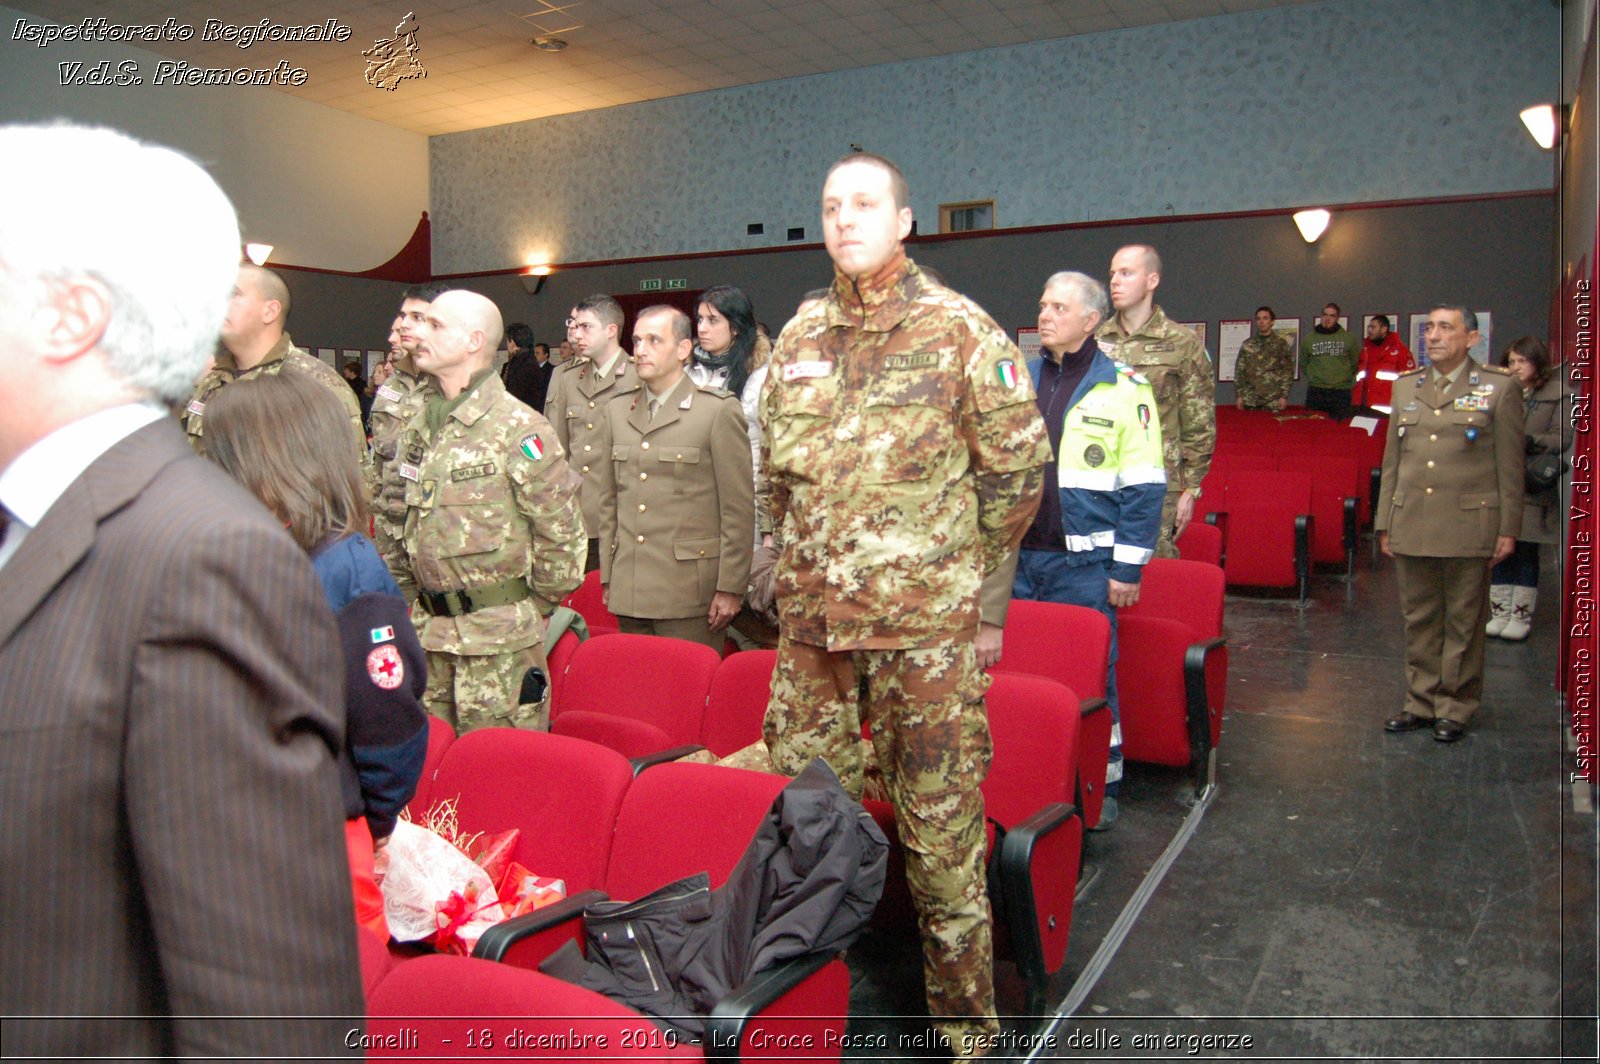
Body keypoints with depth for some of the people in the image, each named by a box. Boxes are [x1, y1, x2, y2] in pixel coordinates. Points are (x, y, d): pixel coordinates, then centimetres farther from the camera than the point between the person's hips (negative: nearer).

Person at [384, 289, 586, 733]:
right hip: (428, 633, 7)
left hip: (500, 641, -7)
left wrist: (532, 609, -3)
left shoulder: (519, 429, -12)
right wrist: (412, 598, 17)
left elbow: (562, 533, -10)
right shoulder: (416, 429, 10)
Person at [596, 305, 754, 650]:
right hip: (629, 594, 5)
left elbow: (739, 508, -6)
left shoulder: (719, 410, -5)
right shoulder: (617, 410, 13)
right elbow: (608, 501, 16)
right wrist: (607, 577, 13)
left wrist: (730, 588, -9)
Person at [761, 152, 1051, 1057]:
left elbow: (1018, 469, -3)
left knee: (942, 828, 3)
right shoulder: (800, 337, 10)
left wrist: (983, 598, -2)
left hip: (927, 625, -5)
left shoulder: (961, 330, -4)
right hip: (811, 620, 5)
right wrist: (796, 575, 16)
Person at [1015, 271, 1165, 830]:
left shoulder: (1124, 388, -3)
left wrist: (1128, 568, -9)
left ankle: (1101, 788, 22)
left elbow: (1144, 488, -5)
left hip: (1082, 562, -4)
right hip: (1014, 555, 4)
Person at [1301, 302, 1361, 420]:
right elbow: (1303, 363, 18)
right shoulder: (1308, 339, 6)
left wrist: (1346, 378, 9)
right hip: (1315, 392, 1)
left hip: (1341, 392, -1)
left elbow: (1355, 362, 12)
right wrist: (1313, 377, 10)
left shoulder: (1349, 338, 3)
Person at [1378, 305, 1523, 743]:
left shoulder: (1499, 388, 1)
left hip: (1468, 525, -4)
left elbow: (1510, 465, -1)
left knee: (1463, 622, 5)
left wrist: (1508, 528, -4)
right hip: (1412, 523, 4)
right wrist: (1385, 522, 10)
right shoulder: (1406, 386, 12)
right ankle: (1422, 702, 21)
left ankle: (1456, 707, 17)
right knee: (1419, 620, 10)